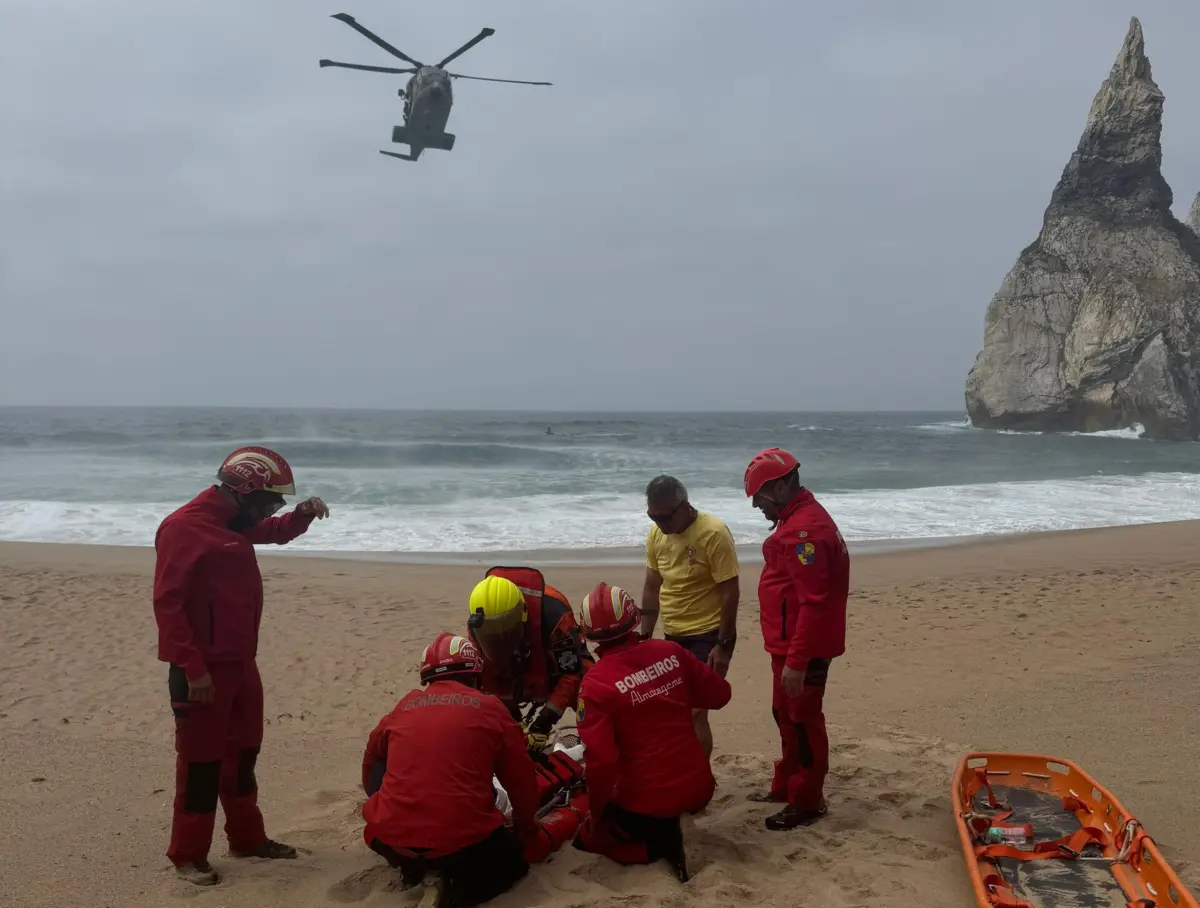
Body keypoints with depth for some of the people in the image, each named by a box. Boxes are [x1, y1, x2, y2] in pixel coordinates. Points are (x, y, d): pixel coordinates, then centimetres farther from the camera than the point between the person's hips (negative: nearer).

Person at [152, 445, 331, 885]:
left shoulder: (236, 522, 10)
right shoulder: (183, 527, -18)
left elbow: (276, 532, 29)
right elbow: (167, 604, -22)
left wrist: (303, 514, 6)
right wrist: (193, 669, -24)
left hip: (241, 663, 9)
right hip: (203, 670, -9)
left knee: (243, 754, 18)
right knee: (201, 761, 1)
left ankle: (248, 838, 31)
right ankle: (188, 855, 14)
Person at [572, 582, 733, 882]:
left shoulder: (596, 683, -18)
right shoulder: (670, 652, -6)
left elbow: (600, 759, -20)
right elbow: (719, 695, 6)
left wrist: (595, 809, -3)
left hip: (646, 800, -6)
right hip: (698, 788, 6)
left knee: (589, 835, 18)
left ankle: (659, 842, -3)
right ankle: (667, 830, 15)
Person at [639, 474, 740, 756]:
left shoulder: (713, 534, -18)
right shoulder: (656, 534, 2)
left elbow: (730, 592, -15)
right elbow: (652, 588, 11)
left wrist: (723, 644, -16)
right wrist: (645, 636, 10)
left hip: (708, 636, -7)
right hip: (674, 637, 7)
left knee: (695, 713, -9)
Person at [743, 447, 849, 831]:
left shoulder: (804, 528, -23)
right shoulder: (798, 519, 12)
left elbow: (814, 603, -27)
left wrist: (796, 661, -27)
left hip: (802, 650, -10)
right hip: (791, 645, 10)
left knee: (803, 721, 2)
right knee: (786, 716, 21)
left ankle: (807, 802, 15)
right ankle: (785, 786, 35)